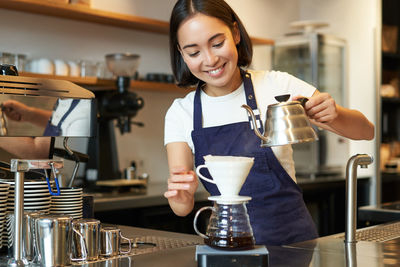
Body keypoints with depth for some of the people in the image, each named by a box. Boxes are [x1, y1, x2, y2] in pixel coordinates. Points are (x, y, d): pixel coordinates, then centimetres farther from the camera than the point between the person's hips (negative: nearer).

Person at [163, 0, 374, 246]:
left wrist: (333, 114, -19)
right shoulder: (180, 113, 2)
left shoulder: (276, 86, -2)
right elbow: (182, 208, -4)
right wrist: (182, 196, -28)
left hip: (292, 237, -2)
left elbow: (367, 131, 2)